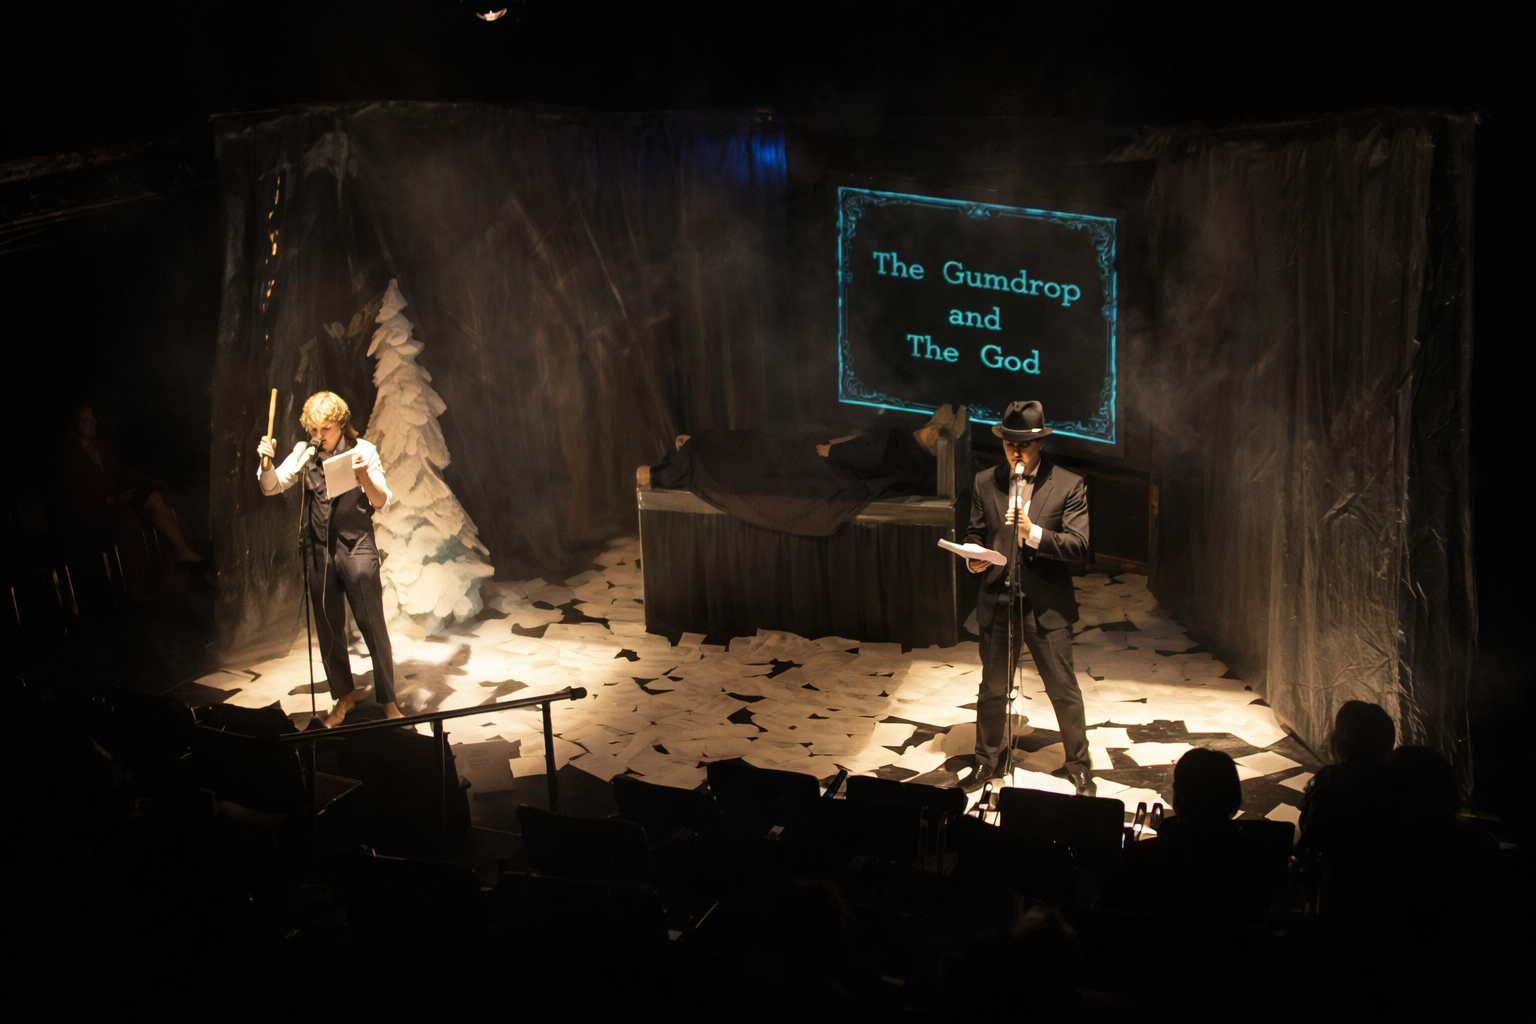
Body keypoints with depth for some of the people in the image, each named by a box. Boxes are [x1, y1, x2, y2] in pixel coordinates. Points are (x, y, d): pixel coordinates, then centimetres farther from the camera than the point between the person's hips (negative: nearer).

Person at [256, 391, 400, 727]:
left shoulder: (362, 451, -5)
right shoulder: (304, 453, 4)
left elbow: (382, 503, -10)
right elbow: (271, 487, 3)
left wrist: (363, 474, -28)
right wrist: (266, 462, -17)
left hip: (357, 548, -3)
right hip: (319, 551, 3)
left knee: (373, 627, -4)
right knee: (328, 630, 10)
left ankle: (387, 700, 9)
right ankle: (344, 696, 26)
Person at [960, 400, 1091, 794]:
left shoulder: (1069, 485, -6)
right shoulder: (985, 483, 3)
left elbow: (1078, 546, -12)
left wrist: (1033, 533, -25)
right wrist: (974, 557, -10)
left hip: (1048, 606, -2)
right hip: (997, 602, 2)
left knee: (1064, 691, 7)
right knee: (992, 689, 14)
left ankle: (1078, 766, 24)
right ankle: (987, 761, 31)